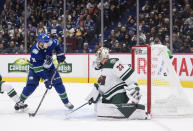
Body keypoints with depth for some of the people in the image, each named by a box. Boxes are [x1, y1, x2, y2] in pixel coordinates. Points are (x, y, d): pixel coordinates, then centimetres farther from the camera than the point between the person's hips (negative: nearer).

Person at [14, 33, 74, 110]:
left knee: (58, 82, -4)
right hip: (36, 67, -4)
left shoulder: (50, 43, -25)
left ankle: (66, 102, 10)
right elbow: (38, 68, -33)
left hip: (49, 67, 4)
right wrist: (46, 79, -36)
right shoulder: (34, 51, -35)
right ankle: (21, 101, 3)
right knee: (31, 84, -16)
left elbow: (56, 44, 3)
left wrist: (60, 53, -5)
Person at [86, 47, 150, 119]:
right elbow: (100, 85, 30)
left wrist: (134, 86, -27)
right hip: (111, 96, 11)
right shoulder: (103, 68, 20)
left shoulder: (112, 63, -13)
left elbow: (127, 73, -22)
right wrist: (93, 95, 27)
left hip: (120, 93, -11)